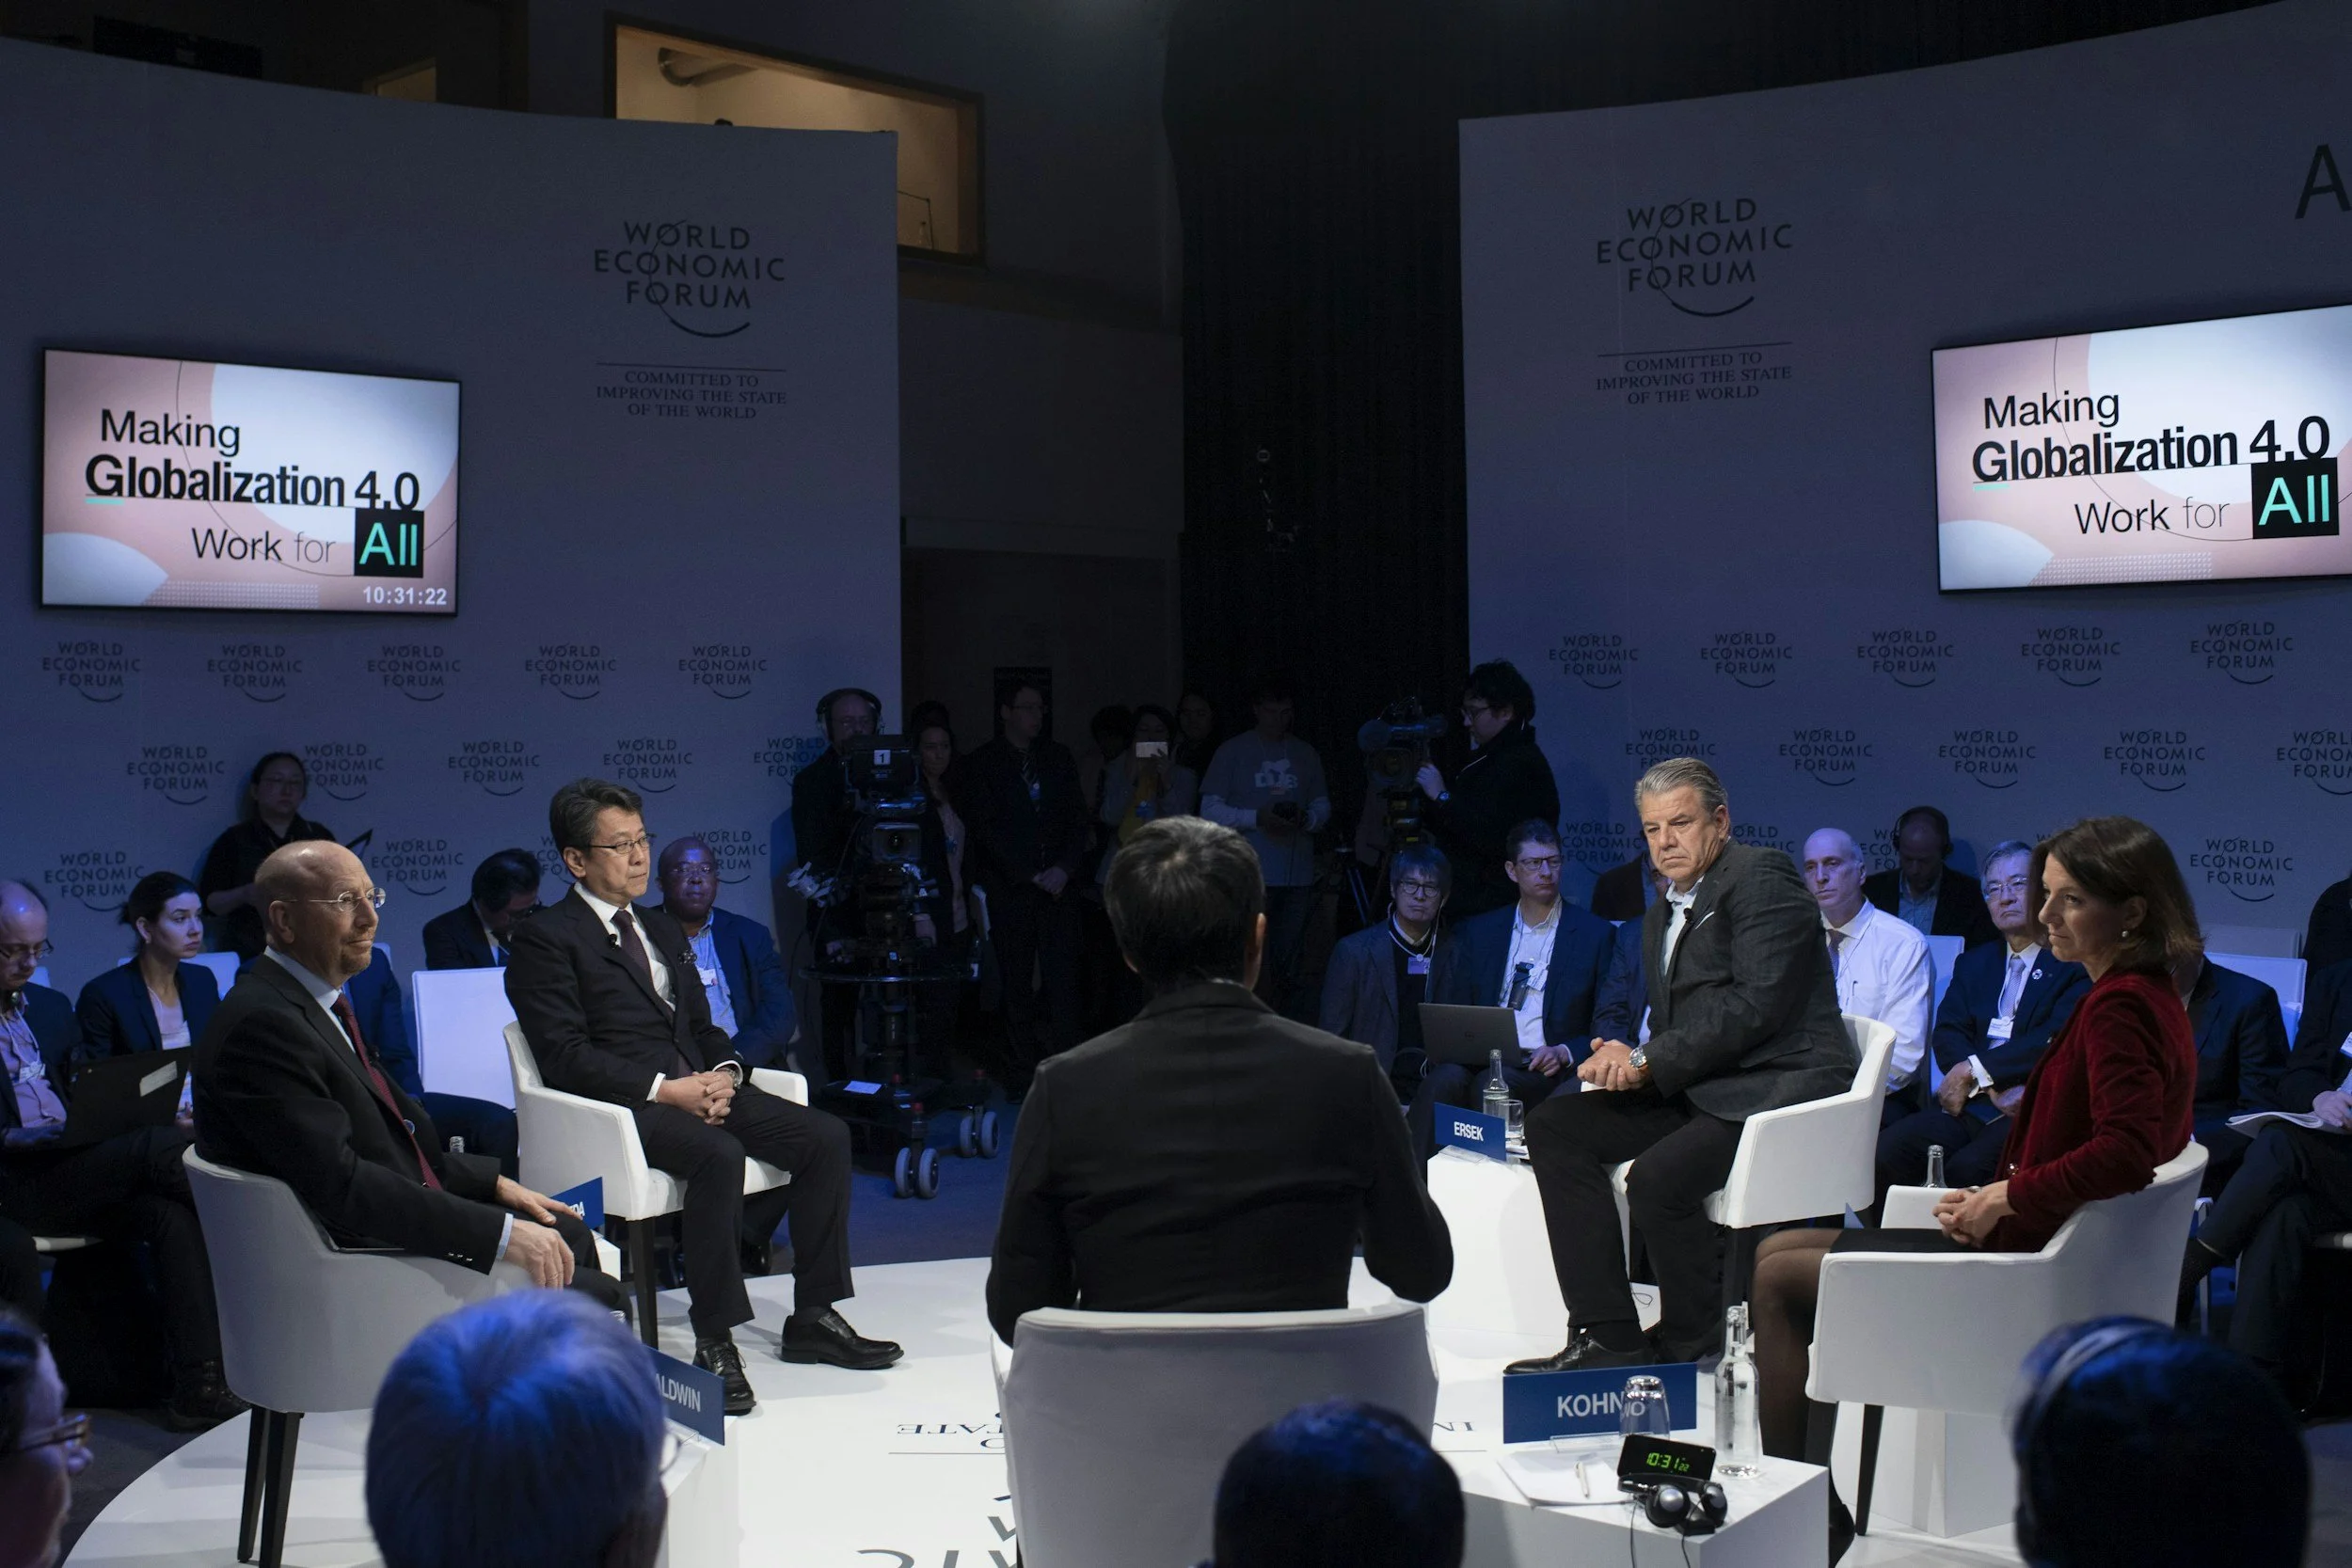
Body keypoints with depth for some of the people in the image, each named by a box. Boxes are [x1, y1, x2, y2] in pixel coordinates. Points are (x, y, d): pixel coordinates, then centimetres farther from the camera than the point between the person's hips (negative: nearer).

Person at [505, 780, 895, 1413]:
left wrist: (724, 1073, -1)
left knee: (827, 1136, -11)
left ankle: (813, 1318, -6)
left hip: (698, 1088, 8)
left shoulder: (663, 929, 24)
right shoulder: (545, 939, -2)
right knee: (720, 1155, -36)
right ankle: (715, 1343, -29)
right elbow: (566, 1057, -12)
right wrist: (665, 1089, -20)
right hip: (625, 1105, -8)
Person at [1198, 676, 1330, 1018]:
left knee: (1288, 960, 6)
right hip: (1250, 874, -3)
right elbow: (1211, 810, -1)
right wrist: (1257, 818, -14)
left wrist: (1307, 819, -8)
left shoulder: (1305, 754, 13)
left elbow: (1322, 807, 15)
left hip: (1297, 874, 3)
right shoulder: (1233, 751, 3)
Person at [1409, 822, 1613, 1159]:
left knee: (1489, 1083, -35)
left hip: (1545, 1069, -2)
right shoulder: (1477, 932, 19)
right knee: (1444, 1079, -32)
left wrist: (1563, 1053, -11)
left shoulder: (1595, 934, 11)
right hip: (1481, 1061, 2)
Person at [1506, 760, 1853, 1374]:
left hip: (1784, 1087, -9)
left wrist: (1649, 1061, -16)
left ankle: (1690, 1344, -3)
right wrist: (1626, 1060, -5)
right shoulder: (1661, 918, 20)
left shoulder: (1761, 876, -8)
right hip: (1697, 1091, 9)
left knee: (1658, 1177, -30)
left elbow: (1757, 1004, -19)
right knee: (1552, 1125, -4)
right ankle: (1610, 1339, -7)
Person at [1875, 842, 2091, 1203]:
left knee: (1966, 1170, -35)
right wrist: (1995, 1086, -10)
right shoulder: (1973, 963, 24)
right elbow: (1948, 1036, 10)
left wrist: (1974, 1070, -10)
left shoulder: (2074, 964, 6)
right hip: (1969, 1107, 5)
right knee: (1880, 1155, -23)